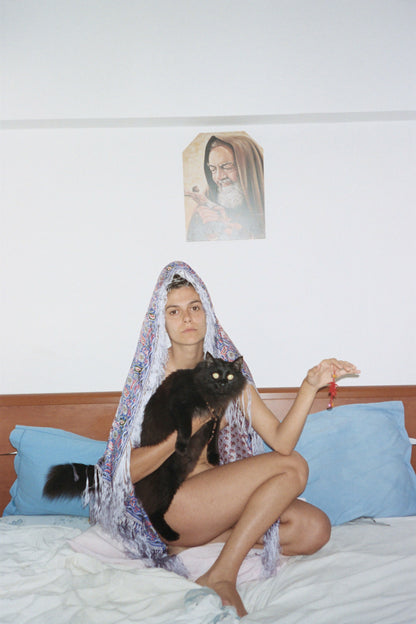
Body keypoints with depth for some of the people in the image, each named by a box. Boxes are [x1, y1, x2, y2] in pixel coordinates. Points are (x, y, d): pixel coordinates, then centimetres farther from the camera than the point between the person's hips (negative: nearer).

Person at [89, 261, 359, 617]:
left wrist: (310, 386, -17)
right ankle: (222, 575, -14)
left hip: (218, 492, 6)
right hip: (169, 504, -6)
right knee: (293, 468, -18)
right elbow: (131, 471, -11)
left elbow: (280, 440, -5)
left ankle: (196, 542, -6)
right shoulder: (152, 377, -7)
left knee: (315, 528, -12)